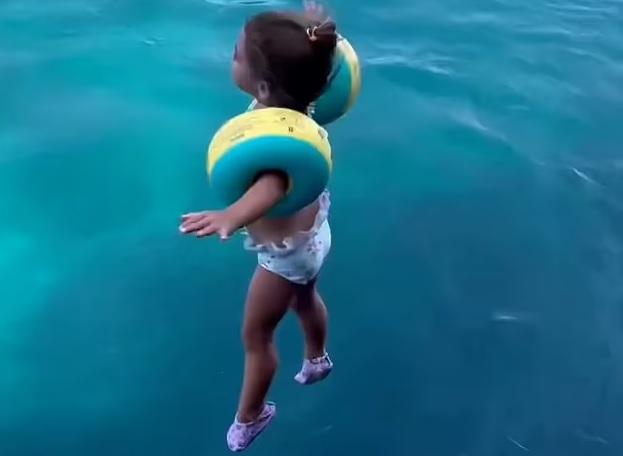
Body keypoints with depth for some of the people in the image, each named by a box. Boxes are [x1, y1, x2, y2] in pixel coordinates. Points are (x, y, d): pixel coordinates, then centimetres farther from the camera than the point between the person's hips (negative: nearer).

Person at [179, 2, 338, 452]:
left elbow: (274, 180, -67)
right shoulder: (289, 102, -21)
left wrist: (231, 216, -88)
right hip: (308, 228, 8)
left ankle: (251, 415, 40)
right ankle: (318, 359, 64)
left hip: (288, 248, -8)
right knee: (305, 298, 35)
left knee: (256, 335, 15)